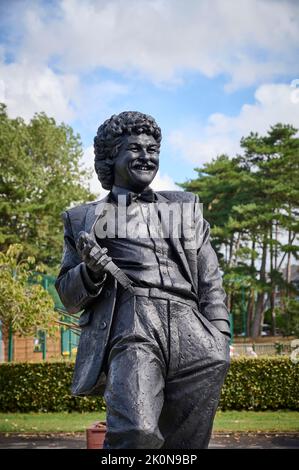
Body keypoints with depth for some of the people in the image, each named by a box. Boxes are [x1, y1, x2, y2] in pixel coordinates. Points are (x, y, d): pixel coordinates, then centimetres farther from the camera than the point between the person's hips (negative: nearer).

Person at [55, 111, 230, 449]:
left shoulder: (186, 208, 26)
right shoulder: (84, 219, 22)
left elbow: (211, 286, 20)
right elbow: (69, 298, 20)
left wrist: (219, 350, 6)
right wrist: (91, 271, -3)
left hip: (190, 330, 3)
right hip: (129, 327, -2)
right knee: (137, 433, -29)